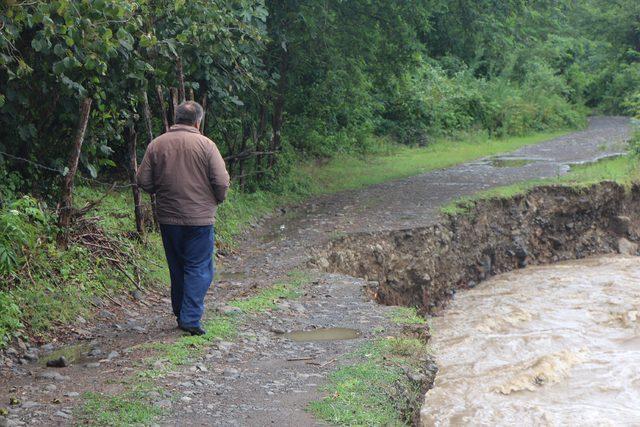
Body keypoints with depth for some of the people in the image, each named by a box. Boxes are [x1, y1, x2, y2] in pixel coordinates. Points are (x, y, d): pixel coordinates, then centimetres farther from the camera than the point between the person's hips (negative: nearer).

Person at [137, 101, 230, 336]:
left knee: (177, 268, 16)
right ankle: (191, 318, -6)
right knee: (199, 268, 1)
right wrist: (216, 200, 8)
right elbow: (222, 182, -11)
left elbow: (143, 180, 1)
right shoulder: (205, 144, -9)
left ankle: (180, 314, 25)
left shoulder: (156, 144, 1)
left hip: (167, 217, 4)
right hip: (199, 218, -4)